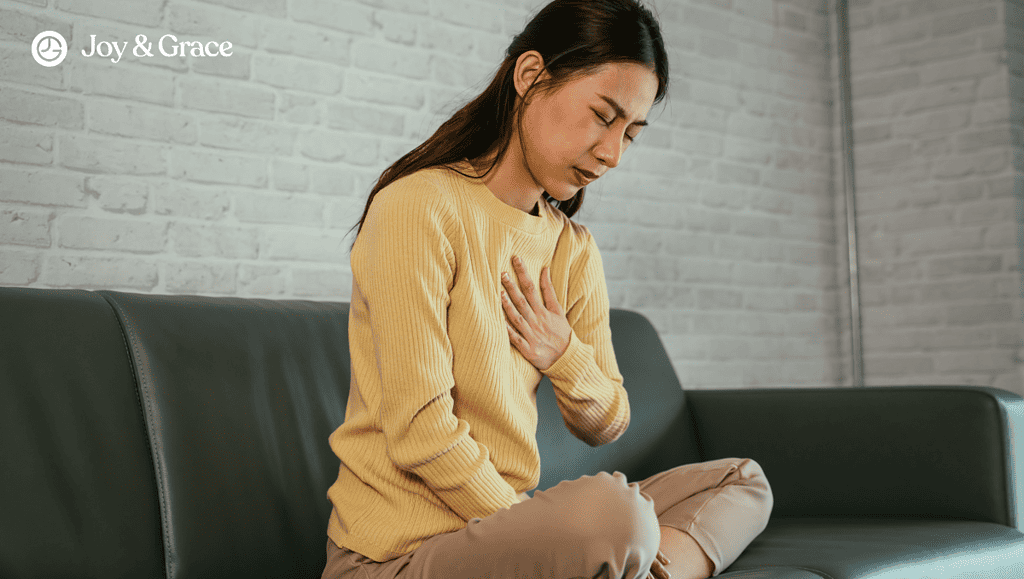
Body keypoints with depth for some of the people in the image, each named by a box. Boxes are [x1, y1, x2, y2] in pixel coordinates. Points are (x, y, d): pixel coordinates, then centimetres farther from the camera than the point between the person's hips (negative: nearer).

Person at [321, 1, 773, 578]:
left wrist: (566, 356, -7)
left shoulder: (574, 249, 10)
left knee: (742, 482, 8)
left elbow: (606, 425, 15)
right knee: (613, 511, -35)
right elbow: (419, 432, -19)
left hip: (503, 513, 8)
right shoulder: (418, 208, -14)